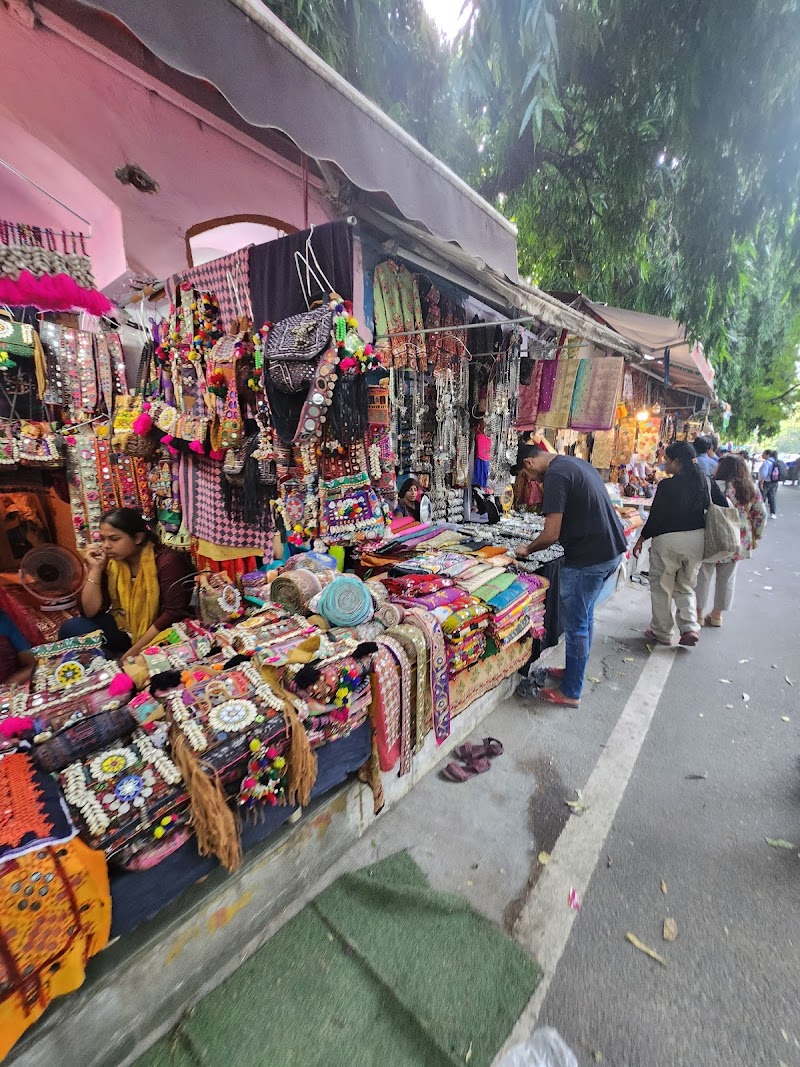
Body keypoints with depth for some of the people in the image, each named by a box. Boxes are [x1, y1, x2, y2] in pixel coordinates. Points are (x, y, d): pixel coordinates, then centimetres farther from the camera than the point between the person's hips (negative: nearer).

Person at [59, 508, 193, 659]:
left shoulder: (166, 561, -21)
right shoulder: (109, 562, -2)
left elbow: (173, 613, -24)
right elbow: (90, 612, -4)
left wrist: (135, 650, -23)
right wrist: (95, 569, -12)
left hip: (161, 633, -6)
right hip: (124, 628, 7)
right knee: (70, 629, -9)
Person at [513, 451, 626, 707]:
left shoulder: (555, 475, -17)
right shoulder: (576, 463, 13)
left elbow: (551, 535, -20)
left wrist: (527, 549, -1)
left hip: (588, 557, -10)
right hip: (612, 550, 10)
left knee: (575, 624, 4)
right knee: (585, 617, 21)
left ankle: (570, 692, 18)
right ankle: (574, 672, 37)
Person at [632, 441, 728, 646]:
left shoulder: (666, 485, -15)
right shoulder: (706, 482, 1)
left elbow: (655, 516, -12)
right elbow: (723, 508, 5)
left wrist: (641, 539, -1)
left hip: (667, 539, -5)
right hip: (697, 539, 5)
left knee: (662, 587, 11)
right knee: (686, 587, 22)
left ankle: (662, 632, 21)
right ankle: (689, 627, 10)